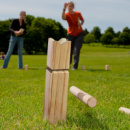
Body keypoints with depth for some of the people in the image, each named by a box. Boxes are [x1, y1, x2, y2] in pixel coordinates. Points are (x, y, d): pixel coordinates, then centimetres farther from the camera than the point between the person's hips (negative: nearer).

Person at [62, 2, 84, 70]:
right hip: (71, 34, 0)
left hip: (79, 34, 0)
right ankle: (68, 63, 32)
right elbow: (63, 18, -37)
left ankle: (75, 66, -6)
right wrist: (64, 9, -49)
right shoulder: (67, 15, -12)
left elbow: (82, 20, 11)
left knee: (76, 51, -11)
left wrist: (81, 24, -12)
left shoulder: (78, 14, -6)